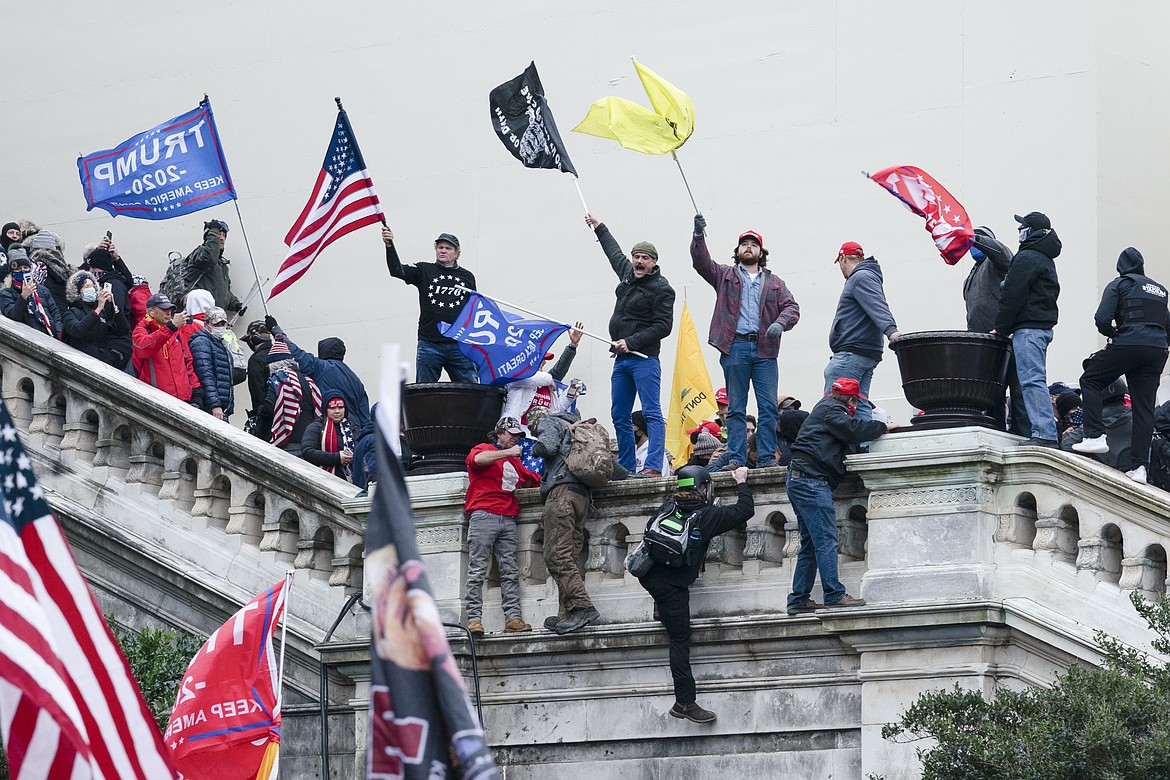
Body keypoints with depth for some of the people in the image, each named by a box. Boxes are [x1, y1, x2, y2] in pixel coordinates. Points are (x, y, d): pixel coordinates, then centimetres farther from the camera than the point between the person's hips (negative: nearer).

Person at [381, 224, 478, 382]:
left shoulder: (467, 277, 13)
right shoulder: (424, 271, 7)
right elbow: (397, 270, -8)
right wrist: (389, 246, -24)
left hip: (459, 346, 1)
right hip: (429, 344, -1)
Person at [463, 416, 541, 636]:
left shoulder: (514, 461, 29)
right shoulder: (483, 449, 10)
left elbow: (533, 480, 34)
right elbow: (478, 459, -13)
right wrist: (509, 452, -12)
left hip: (508, 519, 7)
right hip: (483, 516, -7)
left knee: (510, 571, -2)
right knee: (477, 570, -10)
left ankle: (513, 618, -7)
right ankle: (474, 619, -15)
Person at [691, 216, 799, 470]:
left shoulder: (774, 282, 19)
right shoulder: (725, 275, 16)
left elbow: (791, 307, 10)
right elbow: (701, 262, 1)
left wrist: (780, 323, -12)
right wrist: (698, 236, -15)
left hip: (764, 350, 1)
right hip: (735, 347, -1)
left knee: (769, 407, -4)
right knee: (735, 408, 0)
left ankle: (768, 459, -4)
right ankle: (736, 458, 0)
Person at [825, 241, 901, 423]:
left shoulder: (861, 278, -8)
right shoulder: (864, 277, 26)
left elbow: (877, 307, -23)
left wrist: (890, 330, -37)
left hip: (851, 354, -11)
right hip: (867, 354, 11)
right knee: (860, 403, 6)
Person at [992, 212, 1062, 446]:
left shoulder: (1026, 258, -9)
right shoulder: (1046, 259, 24)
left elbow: (1013, 295, -14)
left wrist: (1001, 328, -6)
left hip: (1028, 328, -11)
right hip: (1043, 326, 11)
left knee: (1031, 379, -17)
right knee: (1032, 380, 11)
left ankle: (1045, 435, -26)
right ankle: (1044, 433, 7)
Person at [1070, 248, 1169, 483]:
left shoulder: (1119, 285, 4)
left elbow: (1102, 320, -6)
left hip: (1127, 345, -5)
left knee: (1090, 380, 15)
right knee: (1144, 406, 4)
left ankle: (1095, 436, 1)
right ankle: (1139, 465, -4)